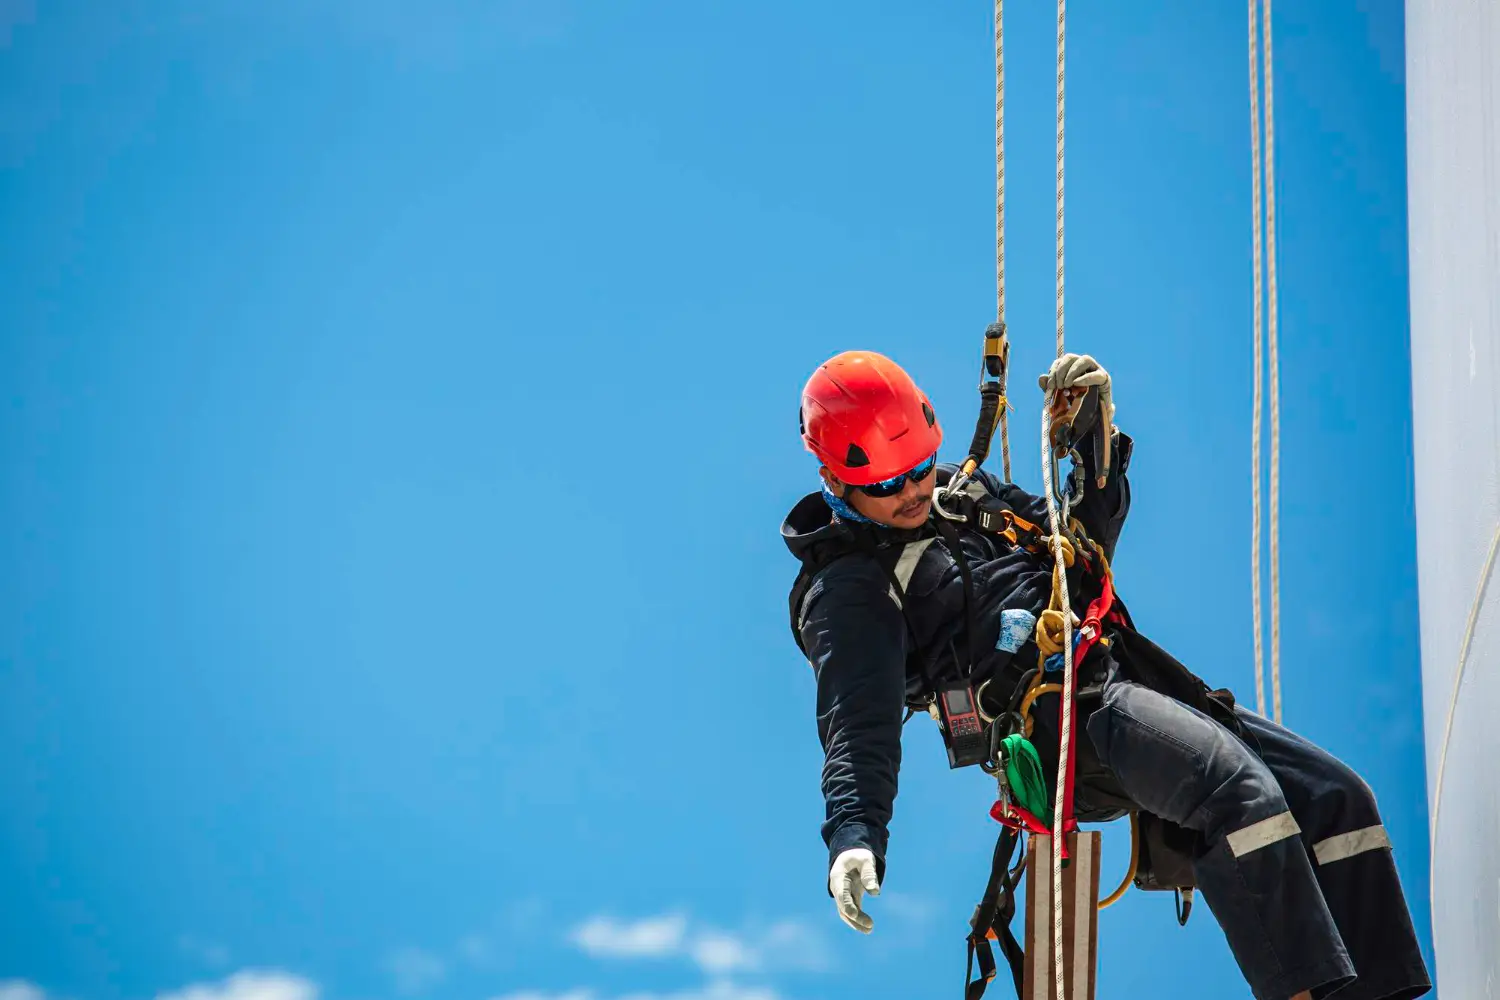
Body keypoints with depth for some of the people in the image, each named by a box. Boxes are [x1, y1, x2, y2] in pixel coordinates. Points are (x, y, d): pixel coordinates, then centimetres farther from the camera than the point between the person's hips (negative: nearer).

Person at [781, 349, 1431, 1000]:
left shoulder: (959, 491, 24)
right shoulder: (848, 592, 1)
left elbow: (1085, 543, 33)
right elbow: (860, 725, -13)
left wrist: (1094, 438, 17)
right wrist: (854, 838, -30)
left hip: (1127, 678, 9)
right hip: (1066, 725, -8)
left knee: (1335, 796, -4)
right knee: (1239, 789, -33)